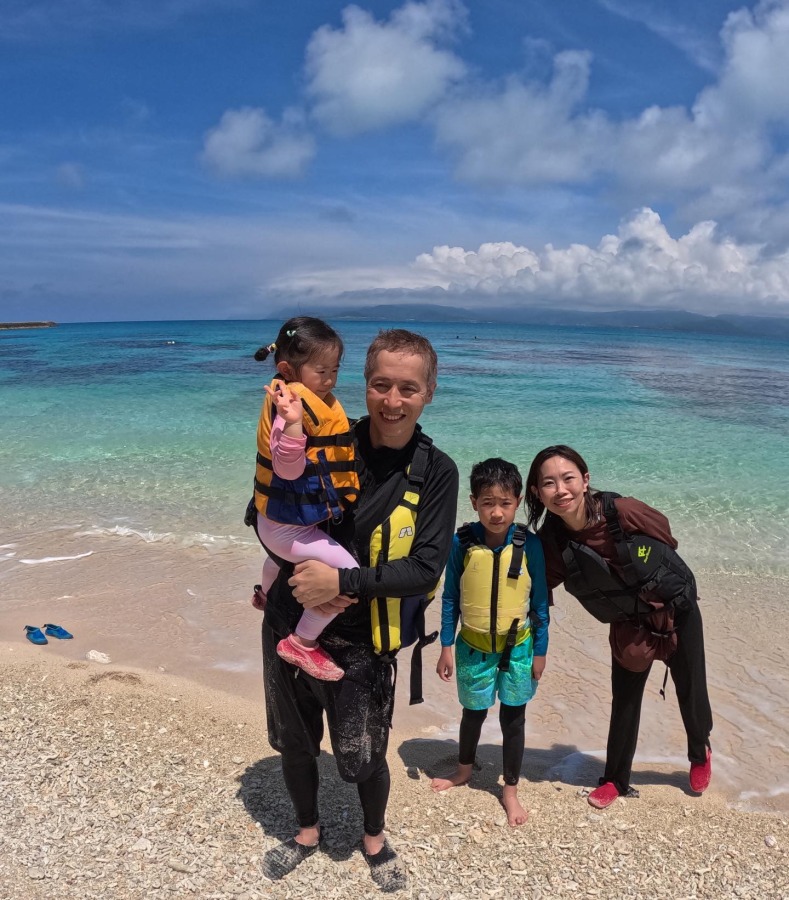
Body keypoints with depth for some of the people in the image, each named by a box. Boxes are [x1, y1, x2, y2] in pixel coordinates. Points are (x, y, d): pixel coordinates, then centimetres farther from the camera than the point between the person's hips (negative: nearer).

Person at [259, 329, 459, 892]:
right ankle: (308, 830, 51)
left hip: (361, 643, -2)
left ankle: (375, 839, 47)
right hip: (289, 625, 2)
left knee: (364, 758, 13)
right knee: (294, 743, 20)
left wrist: (341, 581, -25)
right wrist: (302, 574, -12)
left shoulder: (436, 473, -12)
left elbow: (426, 569, -17)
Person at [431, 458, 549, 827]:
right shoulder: (462, 543, -15)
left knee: (513, 718, 13)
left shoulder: (530, 544, -15)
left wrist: (540, 651, -1)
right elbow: (450, 599, -5)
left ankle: (510, 790, 34)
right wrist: (446, 647, -2)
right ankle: (464, 769, 48)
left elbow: (540, 602, -5)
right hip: (473, 647, 1)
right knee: (473, 712, 20)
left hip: (517, 648, 0)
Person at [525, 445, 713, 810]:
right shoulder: (551, 542, -23)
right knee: (624, 702, 13)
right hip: (629, 626, 2)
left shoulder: (625, 512, -32)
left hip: (678, 612, -1)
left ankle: (700, 753, 50)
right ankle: (616, 780, 37)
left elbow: (666, 538, -11)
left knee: (691, 693, 17)